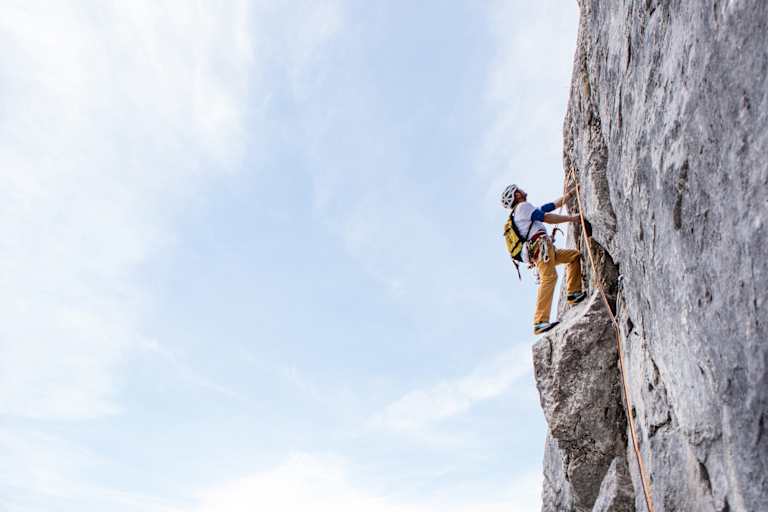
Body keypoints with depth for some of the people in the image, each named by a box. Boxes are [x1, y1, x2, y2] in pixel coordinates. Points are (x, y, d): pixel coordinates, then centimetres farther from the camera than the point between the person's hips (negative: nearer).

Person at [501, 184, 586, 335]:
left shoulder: (527, 209, 33)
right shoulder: (523, 206, 4)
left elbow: (555, 205, 36)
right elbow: (547, 218, -5)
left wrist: (570, 193, 39)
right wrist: (571, 218, 2)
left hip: (544, 250, 10)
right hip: (540, 246, -10)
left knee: (574, 254, 18)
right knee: (549, 277, -25)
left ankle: (574, 293, 4)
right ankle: (540, 322, -36)